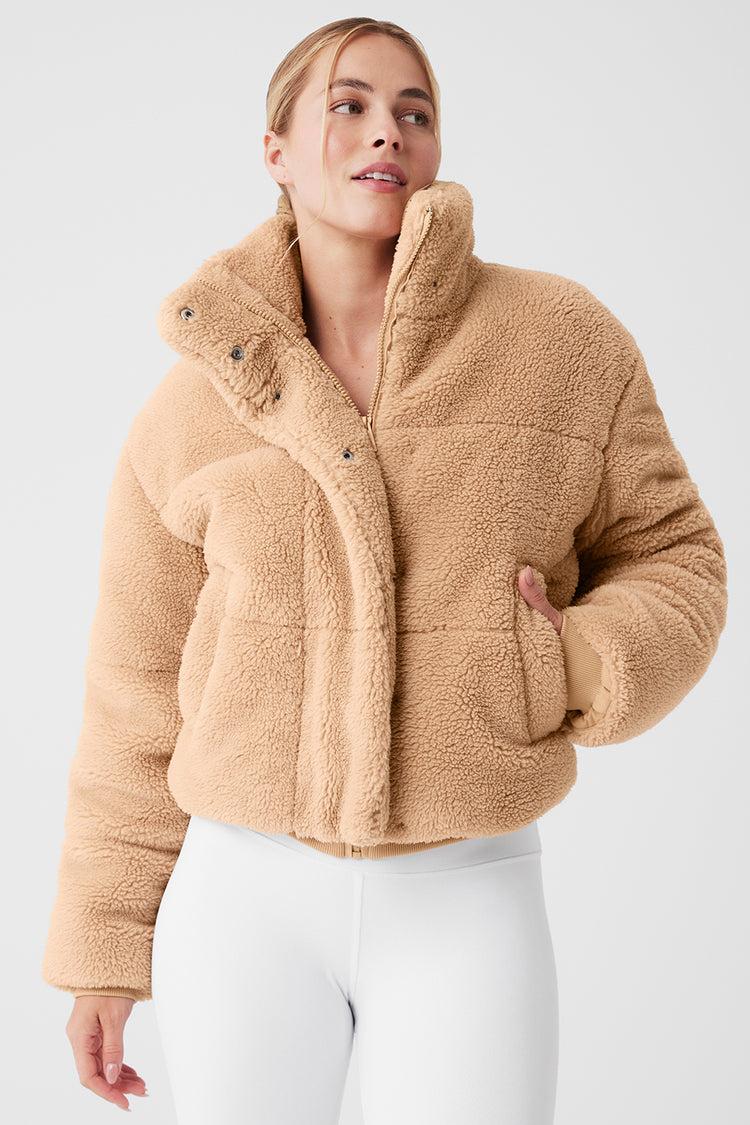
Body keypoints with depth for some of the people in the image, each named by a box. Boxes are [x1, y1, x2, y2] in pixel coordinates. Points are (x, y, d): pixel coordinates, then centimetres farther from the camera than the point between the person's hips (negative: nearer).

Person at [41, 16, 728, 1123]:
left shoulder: (566, 338, -4)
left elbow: (670, 564, 6)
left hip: (470, 906, -1)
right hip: (249, 899, 1)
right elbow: (143, 692, 6)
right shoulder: (191, 412, 0)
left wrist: (575, 676, -16)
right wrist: (104, 944, 8)